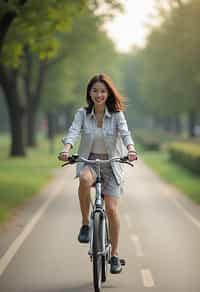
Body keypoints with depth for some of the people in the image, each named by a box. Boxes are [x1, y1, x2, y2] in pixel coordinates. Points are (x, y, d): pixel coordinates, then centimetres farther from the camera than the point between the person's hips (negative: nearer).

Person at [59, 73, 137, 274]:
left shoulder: (117, 115, -5)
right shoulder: (82, 114, -2)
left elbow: (125, 134, -19)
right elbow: (73, 132, -17)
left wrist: (131, 150, -41)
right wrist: (66, 149, -38)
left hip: (111, 164, 0)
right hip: (89, 161, 0)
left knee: (111, 209, -10)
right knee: (85, 179, -38)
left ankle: (114, 255, 7)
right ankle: (85, 224, -19)